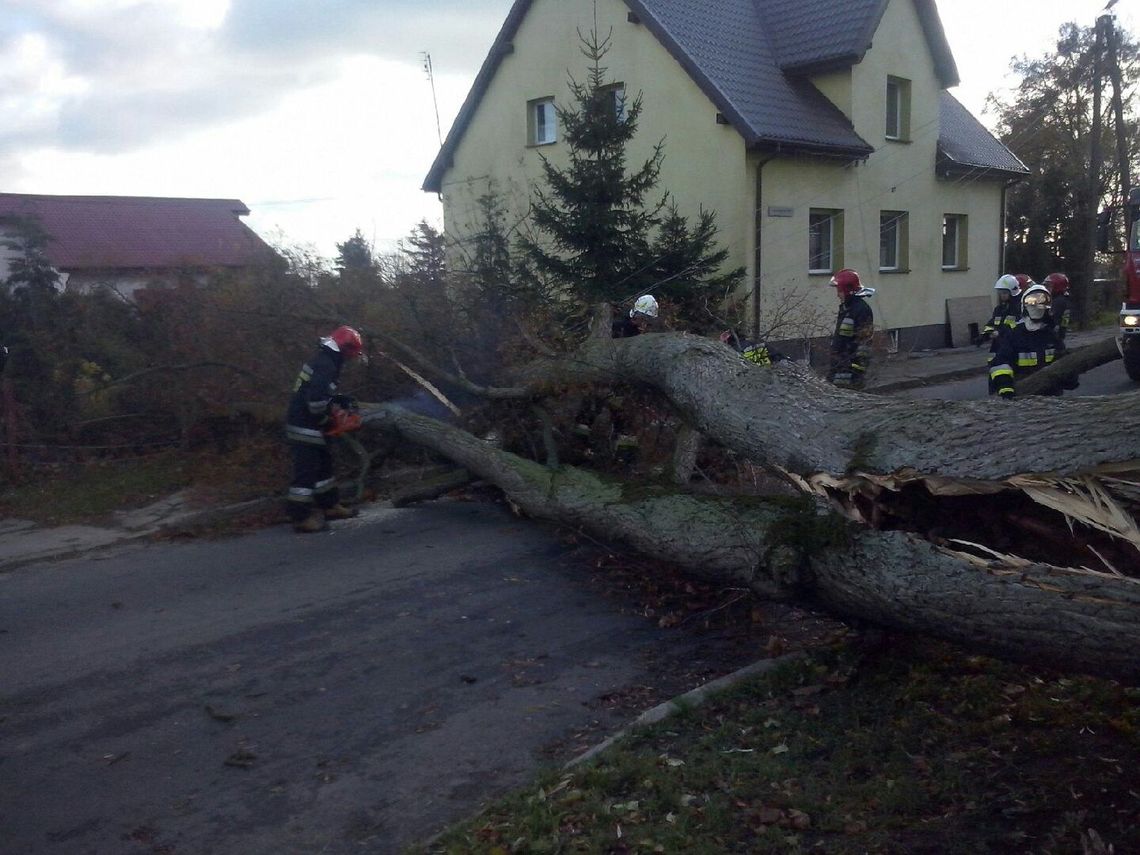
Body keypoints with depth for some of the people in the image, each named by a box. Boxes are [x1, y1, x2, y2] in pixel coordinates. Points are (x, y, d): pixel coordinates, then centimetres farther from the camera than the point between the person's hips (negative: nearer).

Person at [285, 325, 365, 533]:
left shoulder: (322, 362, 13)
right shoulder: (325, 367, -21)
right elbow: (316, 402, -30)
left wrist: (340, 401, 9)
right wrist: (328, 421, -13)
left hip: (309, 426, 11)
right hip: (305, 428, -11)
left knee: (324, 465, 19)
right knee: (307, 471, -8)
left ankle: (330, 505, 29)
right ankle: (301, 517, -4)